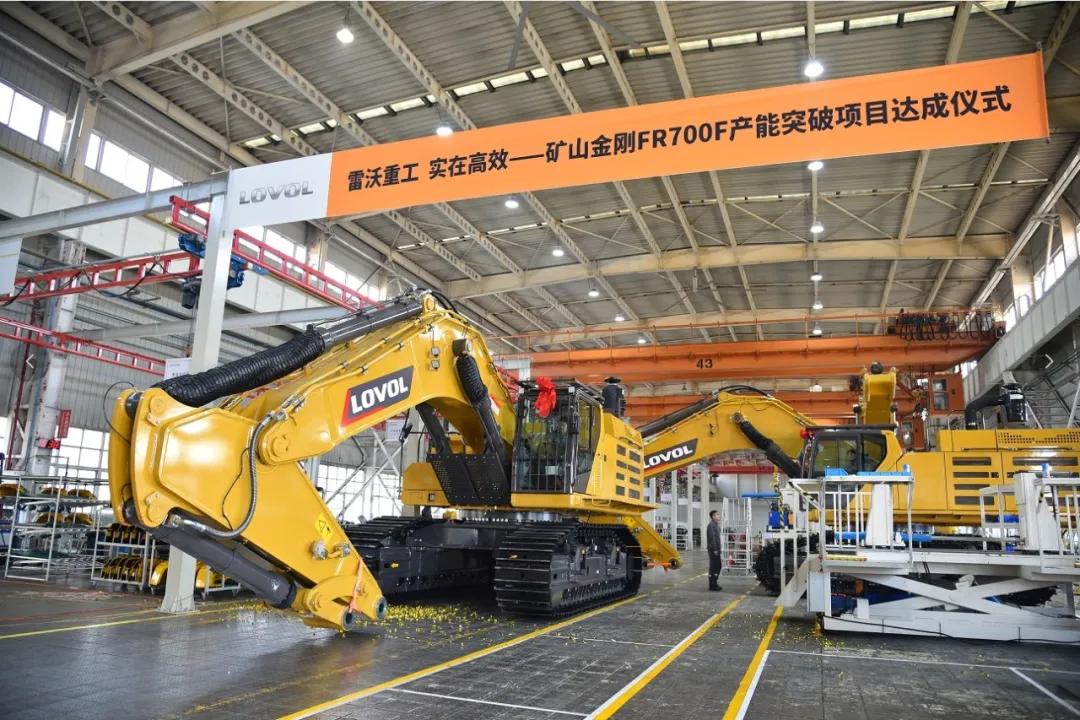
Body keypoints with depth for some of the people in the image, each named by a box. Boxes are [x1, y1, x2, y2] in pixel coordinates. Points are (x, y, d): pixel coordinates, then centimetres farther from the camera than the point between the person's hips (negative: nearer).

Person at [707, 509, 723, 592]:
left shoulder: (716, 525, 17)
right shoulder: (711, 525, -14)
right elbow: (712, 538, -21)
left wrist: (719, 549, 19)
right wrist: (714, 549, -22)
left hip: (717, 549, 10)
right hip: (713, 549, -10)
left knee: (718, 566, 13)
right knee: (713, 566, -5)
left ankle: (714, 583, 21)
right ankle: (712, 585, 1)